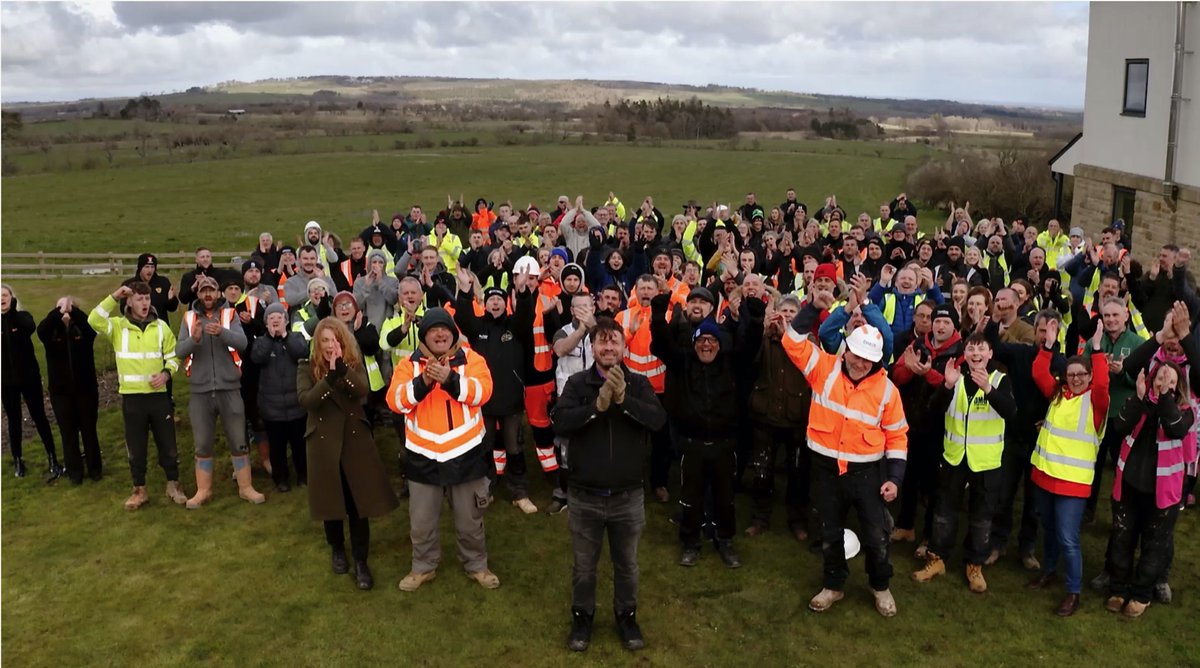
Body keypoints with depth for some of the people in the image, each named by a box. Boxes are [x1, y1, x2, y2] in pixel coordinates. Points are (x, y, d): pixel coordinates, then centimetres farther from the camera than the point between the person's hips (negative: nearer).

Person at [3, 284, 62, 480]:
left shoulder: (22, 316, -4)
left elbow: (31, 328, -28)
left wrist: (11, 311, -38)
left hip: (29, 377, -2)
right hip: (7, 381, 2)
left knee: (39, 418, 1)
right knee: (14, 421, 10)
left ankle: (52, 459, 5)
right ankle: (17, 460, 20)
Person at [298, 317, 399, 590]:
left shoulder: (354, 364, 1)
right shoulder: (307, 368, -2)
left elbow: (363, 390, -19)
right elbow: (305, 400, -19)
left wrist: (341, 366, -30)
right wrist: (330, 376, -30)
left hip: (355, 439, 0)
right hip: (324, 441, 0)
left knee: (359, 502, -1)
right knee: (331, 500, 12)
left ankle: (360, 561, 9)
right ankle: (337, 549, 36)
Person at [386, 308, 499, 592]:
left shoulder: (471, 359, -3)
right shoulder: (409, 363, 0)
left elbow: (482, 391, -18)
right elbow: (395, 401, -12)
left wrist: (450, 379, -33)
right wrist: (422, 382, -27)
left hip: (465, 453, -1)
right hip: (423, 456, 1)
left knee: (470, 519, 14)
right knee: (421, 521, 14)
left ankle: (477, 565, 33)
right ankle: (423, 567, 34)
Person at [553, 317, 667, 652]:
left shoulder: (639, 384, -3)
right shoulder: (577, 383, -6)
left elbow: (658, 420, -19)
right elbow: (561, 423, -20)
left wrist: (624, 399, -31)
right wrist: (597, 405, -31)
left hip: (628, 496, 1)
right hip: (585, 495, -1)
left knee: (626, 564, 18)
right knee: (584, 566, 17)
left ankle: (626, 616, 39)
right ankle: (582, 617, 38)